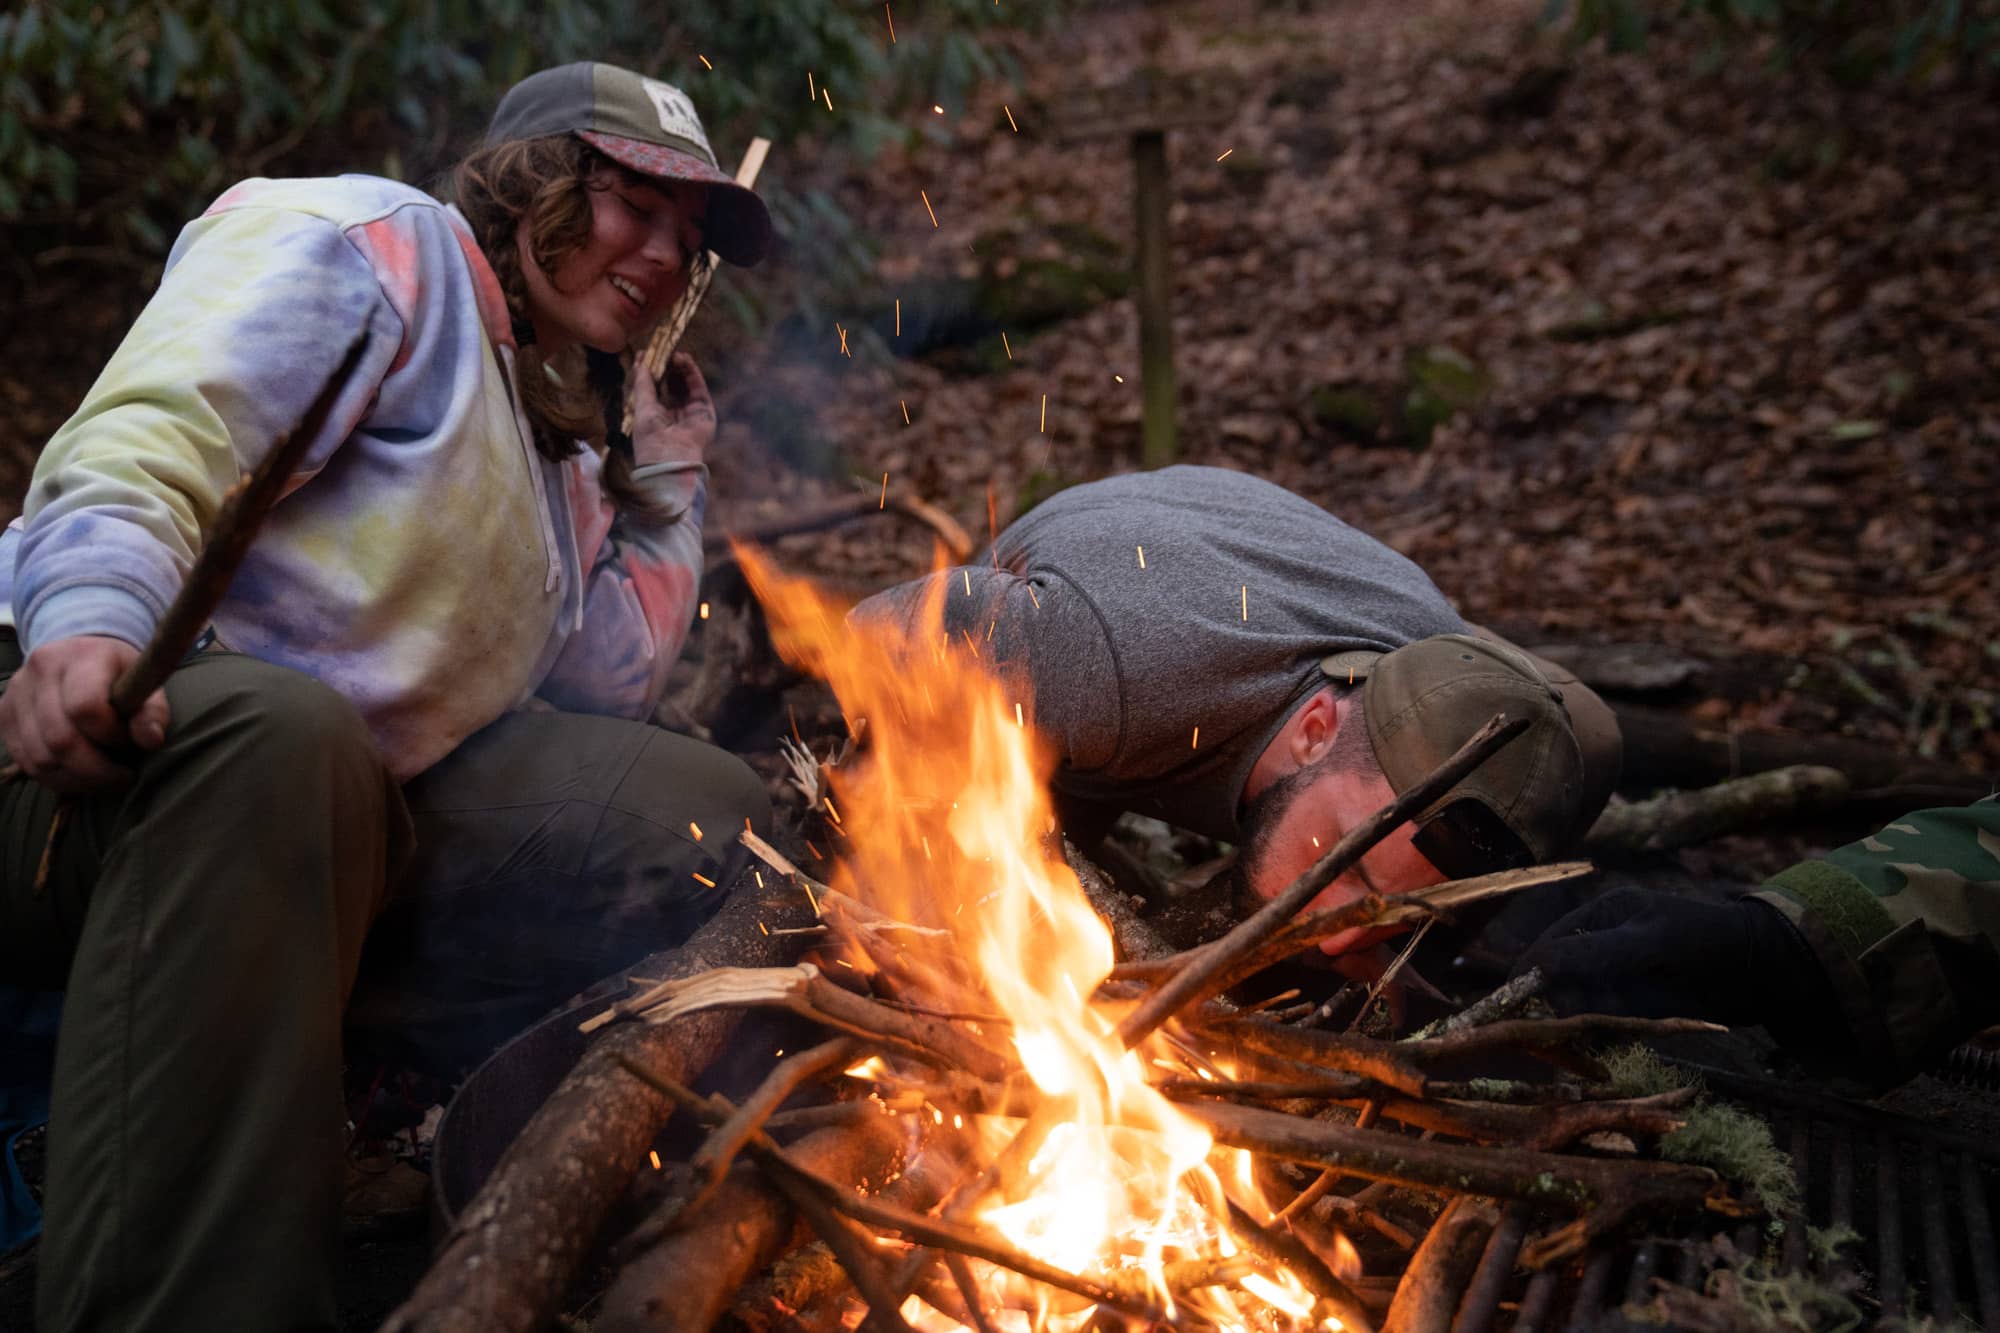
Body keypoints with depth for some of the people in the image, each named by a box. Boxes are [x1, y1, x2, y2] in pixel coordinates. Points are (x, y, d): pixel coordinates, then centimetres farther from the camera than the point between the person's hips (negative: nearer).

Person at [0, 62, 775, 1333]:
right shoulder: (369, 241, 1)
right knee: (276, 727, -43)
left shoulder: (557, 431, 26)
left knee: (713, 820, -5)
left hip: (364, 816, 8)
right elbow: (147, 444, -16)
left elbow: (600, 688, 22)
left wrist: (665, 490, 23)